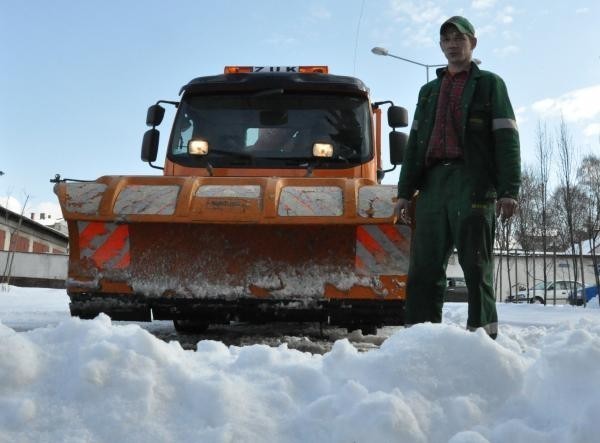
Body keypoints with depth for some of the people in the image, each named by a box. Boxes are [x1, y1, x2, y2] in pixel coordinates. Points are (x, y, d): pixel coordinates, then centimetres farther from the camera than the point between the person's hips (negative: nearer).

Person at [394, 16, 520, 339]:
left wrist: (508, 190, -11)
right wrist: (405, 191, 10)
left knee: (475, 262, -7)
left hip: (473, 182, -4)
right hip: (432, 182, 4)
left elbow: (506, 138, 2)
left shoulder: (489, 84, 13)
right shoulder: (429, 90, 27)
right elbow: (415, 142, 21)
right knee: (424, 264, -2)